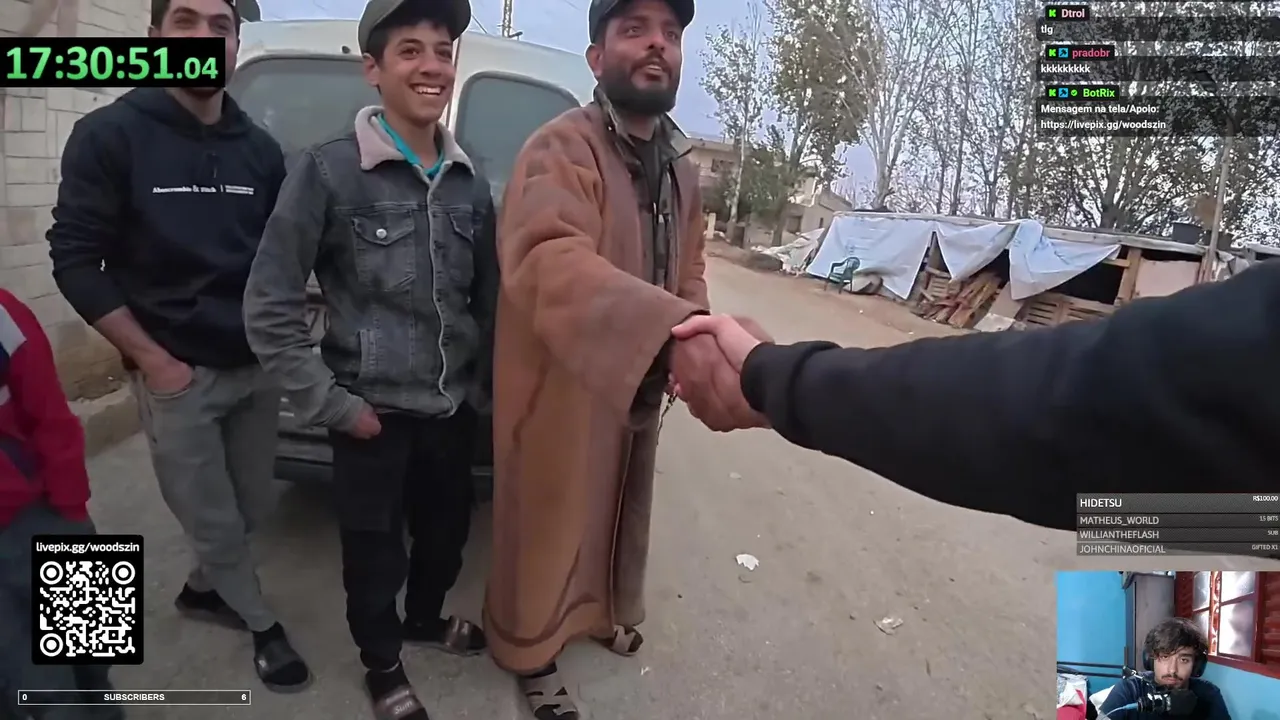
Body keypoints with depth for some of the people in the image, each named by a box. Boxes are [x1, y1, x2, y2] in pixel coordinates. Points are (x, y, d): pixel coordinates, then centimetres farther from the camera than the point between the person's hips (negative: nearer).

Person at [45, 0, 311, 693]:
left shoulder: (260, 148, 6)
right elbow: (76, 258, -7)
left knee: (251, 510, 14)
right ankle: (263, 625, 31)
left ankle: (202, 588, 44)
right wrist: (151, 359, -11)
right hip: (177, 374, -4)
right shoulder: (110, 135, -7)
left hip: (258, 367, 4)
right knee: (214, 522, 7)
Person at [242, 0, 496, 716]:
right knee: (374, 551, 12)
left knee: (448, 530, 22)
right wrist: (331, 404, -11)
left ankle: (424, 618, 52)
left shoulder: (471, 181, 2)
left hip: (456, 408, 5)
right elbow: (270, 307, -10)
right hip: (373, 412, -4)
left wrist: (488, 386, 7)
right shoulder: (328, 171, -12)